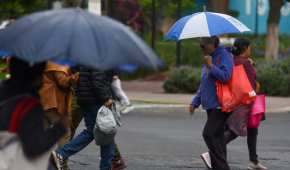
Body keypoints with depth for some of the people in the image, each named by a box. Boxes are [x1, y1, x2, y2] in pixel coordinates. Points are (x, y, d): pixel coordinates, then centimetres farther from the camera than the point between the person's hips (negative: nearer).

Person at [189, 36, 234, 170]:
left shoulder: (224, 56, -9)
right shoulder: (209, 58, 19)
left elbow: (225, 77, -22)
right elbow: (204, 84, 25)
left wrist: (211, 66, -20)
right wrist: (195, 102, 20)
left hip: (220, 105, -9)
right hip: (211, 105, 9)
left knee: (209, 134, -17)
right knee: (216, 137, 9)